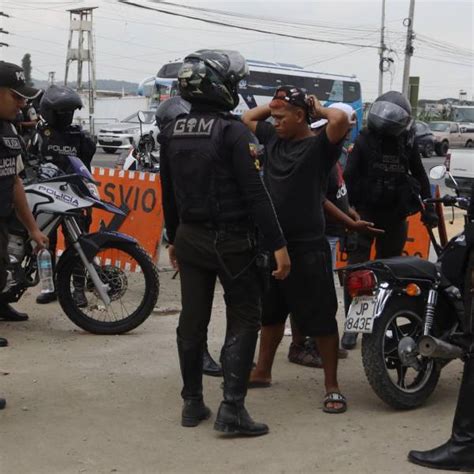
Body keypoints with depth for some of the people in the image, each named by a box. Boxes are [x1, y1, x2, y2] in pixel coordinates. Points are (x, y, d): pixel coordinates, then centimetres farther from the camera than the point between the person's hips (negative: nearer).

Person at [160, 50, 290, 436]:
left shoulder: (172, 133, 6)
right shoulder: (232, 131, -15)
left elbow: (169, 193, 13)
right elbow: (255, 193, -19)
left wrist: (173, 238, 24)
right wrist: (278, 244, -16)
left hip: (190, 238, 6)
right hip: (230, 240, -6)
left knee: (192, 321, 12)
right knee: (243, 320, 2)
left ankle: (192, 403, 20)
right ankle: (232, 408, -4)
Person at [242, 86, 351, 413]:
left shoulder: (320, 147, -10)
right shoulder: (274, 139, 9)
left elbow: (341, 120, -29)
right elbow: (247, 118, 25)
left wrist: (319, 109, -9)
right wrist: (276, 104, 12)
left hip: (307, 248, -7)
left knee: (320, 319, -1)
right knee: (270, 313, 21)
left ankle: (332, 387, 8)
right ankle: (262, 372, 37)